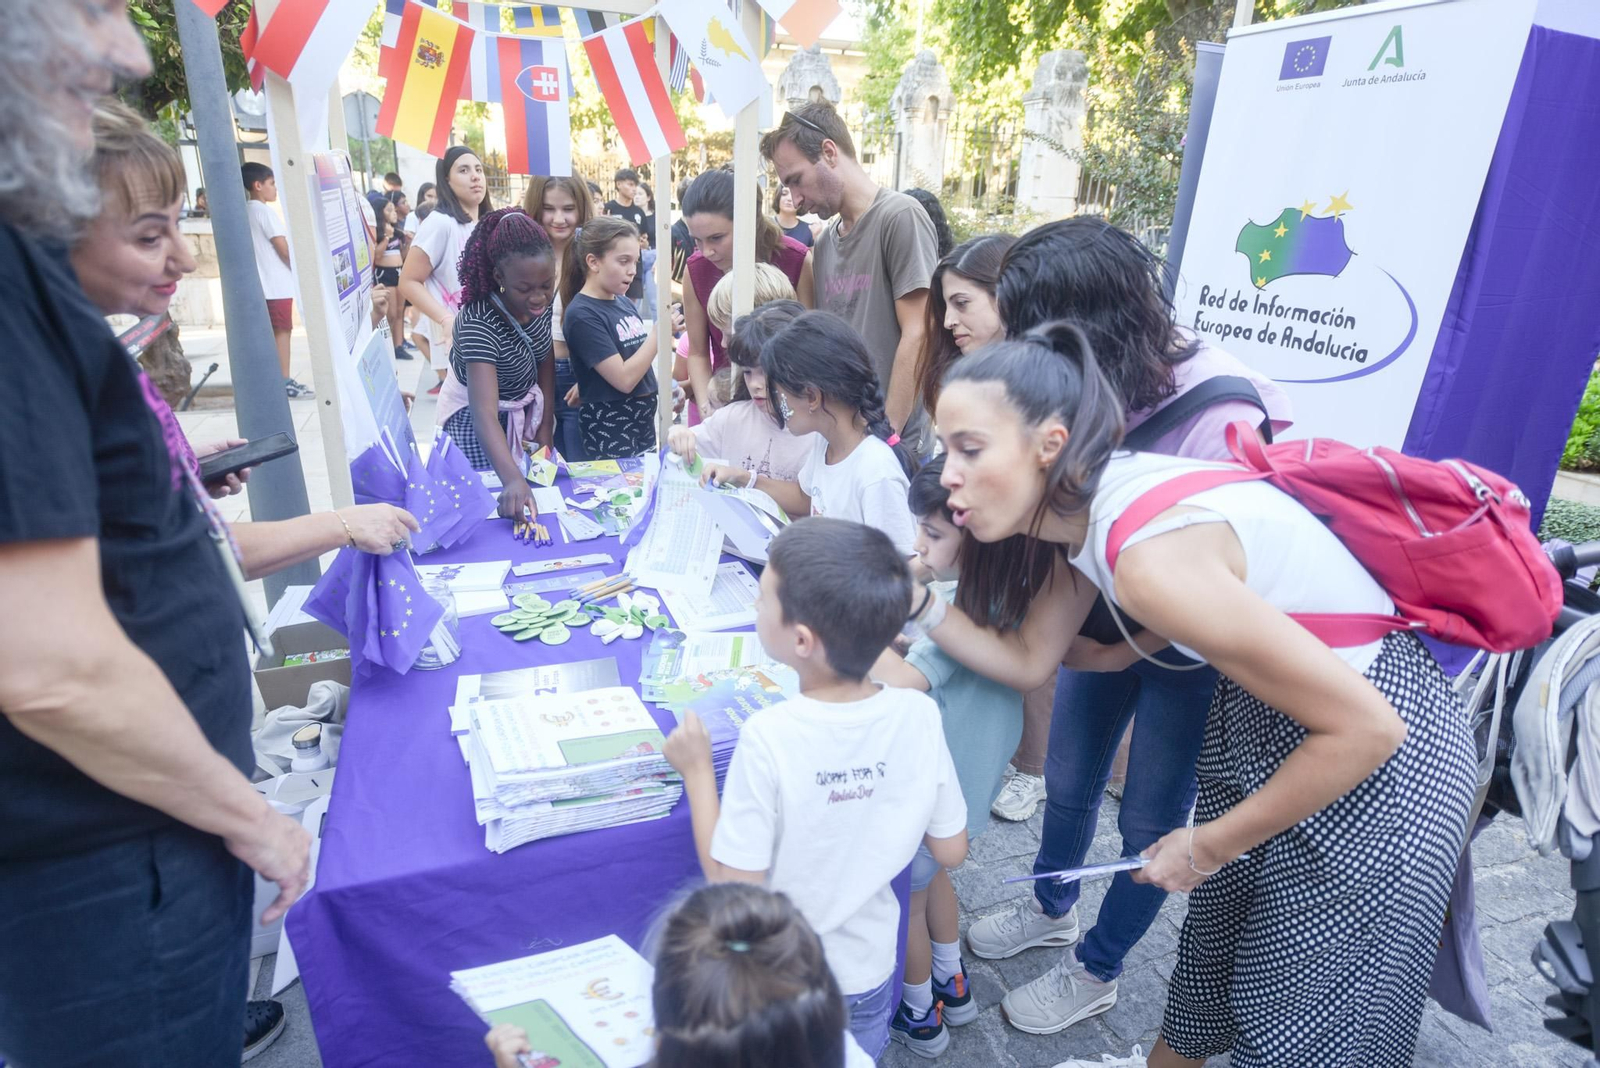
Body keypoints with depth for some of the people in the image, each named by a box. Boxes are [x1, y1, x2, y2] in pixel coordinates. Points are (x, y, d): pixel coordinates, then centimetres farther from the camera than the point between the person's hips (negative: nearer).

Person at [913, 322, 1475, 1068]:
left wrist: (1211, 844, -16)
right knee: (1214, 926, 25)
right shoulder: (1084, 506, -8)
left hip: (1375, 749, -8)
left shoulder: (1150, 557, -35)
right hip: (1260, 709, 8)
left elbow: (1367, 729, -28)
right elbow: (1030, 659, 1)